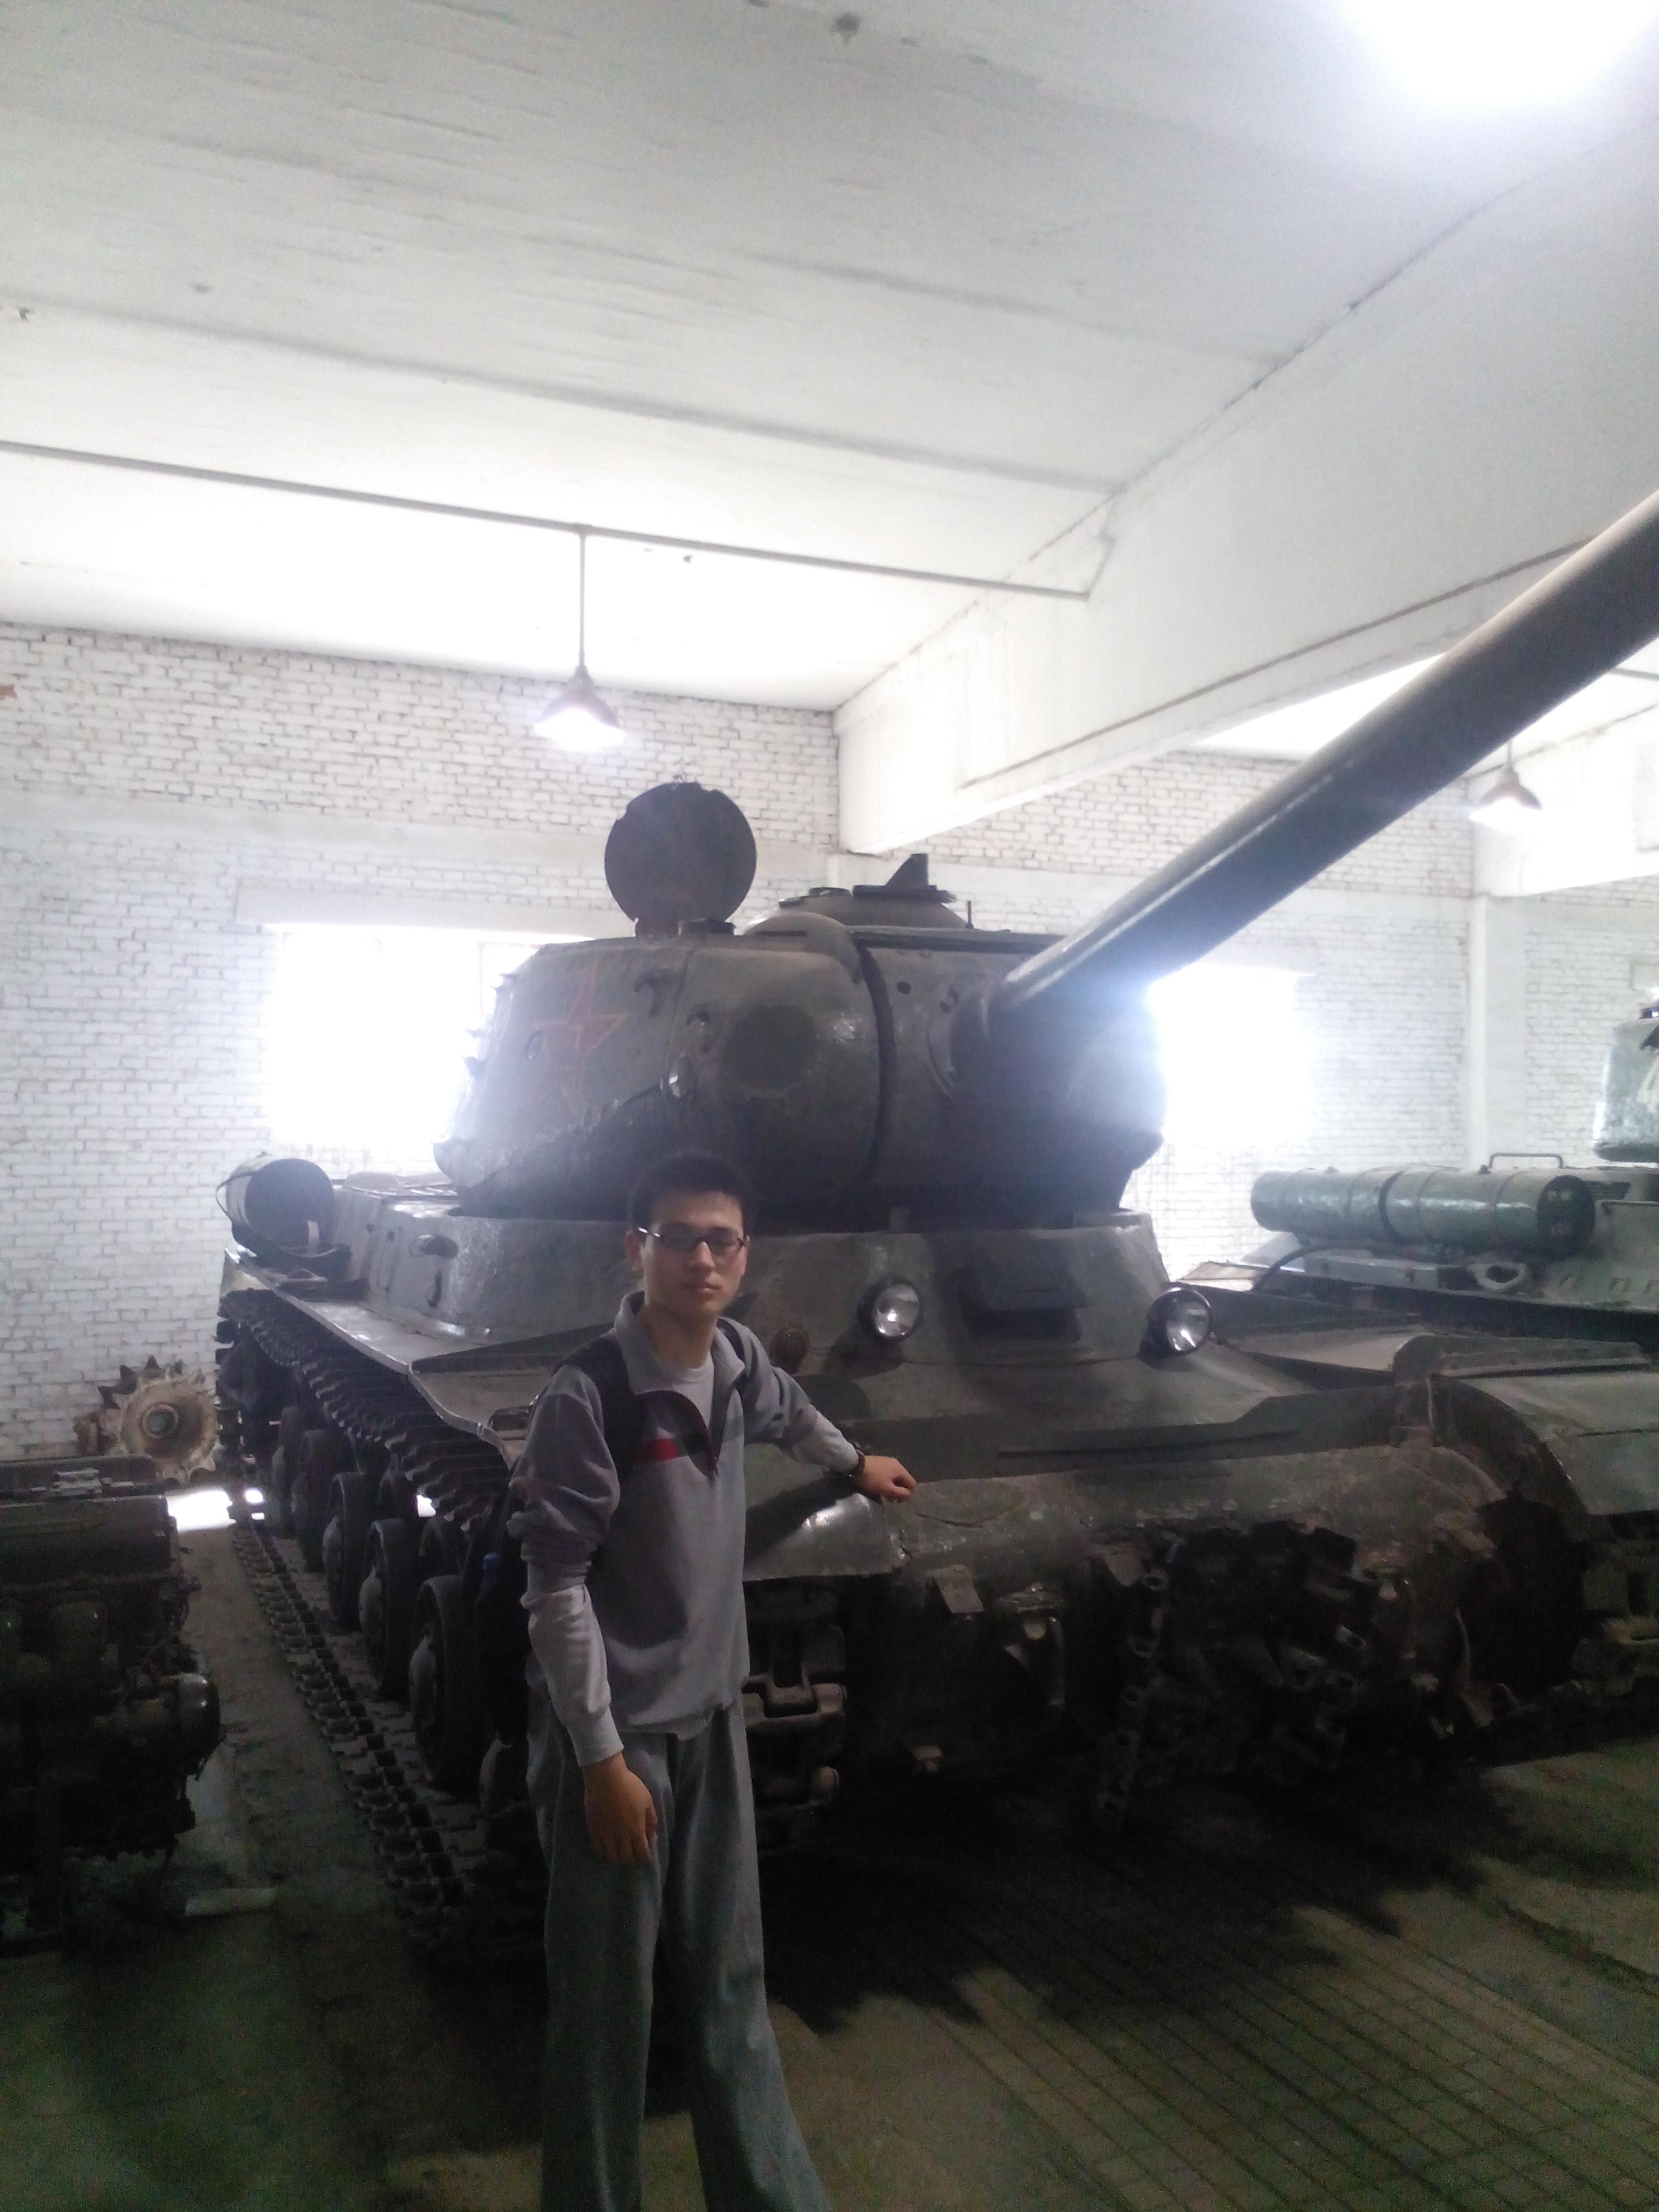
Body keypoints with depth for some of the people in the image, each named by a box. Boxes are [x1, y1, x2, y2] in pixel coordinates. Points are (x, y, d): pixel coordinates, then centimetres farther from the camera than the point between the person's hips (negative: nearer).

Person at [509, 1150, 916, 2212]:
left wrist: (855, 1462, 41)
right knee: (608, 1999, 7)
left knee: (733, 1984, 18)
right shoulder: (586, 1398, -22)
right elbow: (559, 1592, -19)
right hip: (615, 1732, -6)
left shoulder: (741, 1361, -1)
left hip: (714, 1718, 7)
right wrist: (603, 1758, -18)